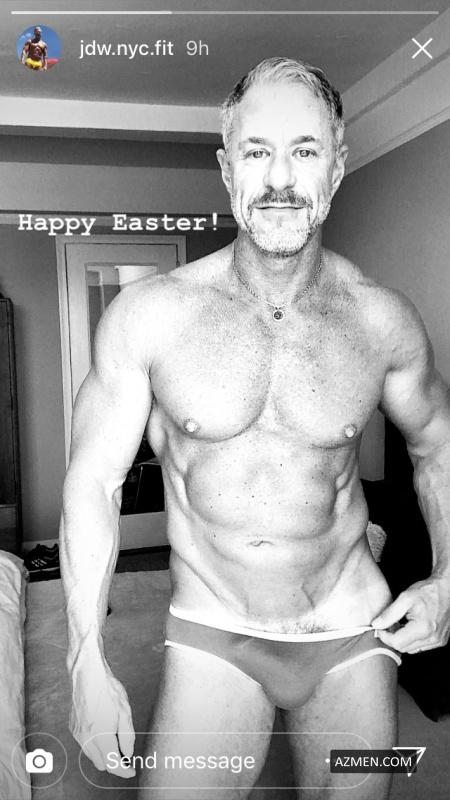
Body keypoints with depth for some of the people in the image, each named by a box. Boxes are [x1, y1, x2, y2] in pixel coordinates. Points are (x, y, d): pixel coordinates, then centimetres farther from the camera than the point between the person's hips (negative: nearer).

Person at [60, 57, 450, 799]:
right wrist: (87, 660, -7)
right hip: (211, 640, -1)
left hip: (353, 635, 2)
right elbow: (94, 480, -7)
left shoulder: (384, 321, -8)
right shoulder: (147, 316, -13)